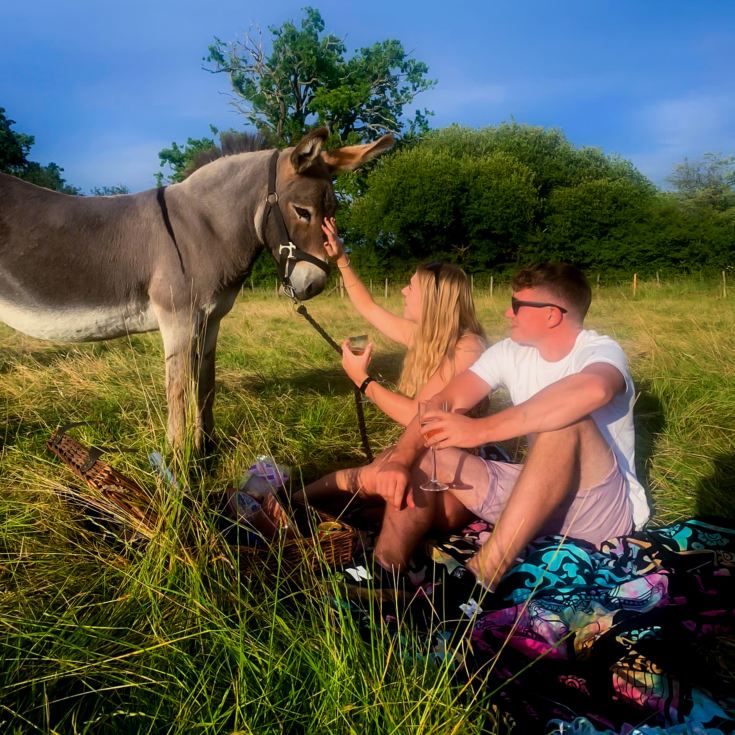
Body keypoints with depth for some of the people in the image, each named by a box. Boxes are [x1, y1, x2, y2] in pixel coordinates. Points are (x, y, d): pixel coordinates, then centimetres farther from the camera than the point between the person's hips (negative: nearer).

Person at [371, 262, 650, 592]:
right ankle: (382, 578, -25)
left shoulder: (601, 351, -17)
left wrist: (480, 429, -44)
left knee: (566, 421, -36)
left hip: (605, 508, -5)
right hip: (537, 496, 6)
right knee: (425, 456, -9)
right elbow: (445, 403, -11)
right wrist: (400, 459, -30)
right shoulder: (510, 352, 0)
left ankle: (481, 579, -38)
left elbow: (593, 389, -43)